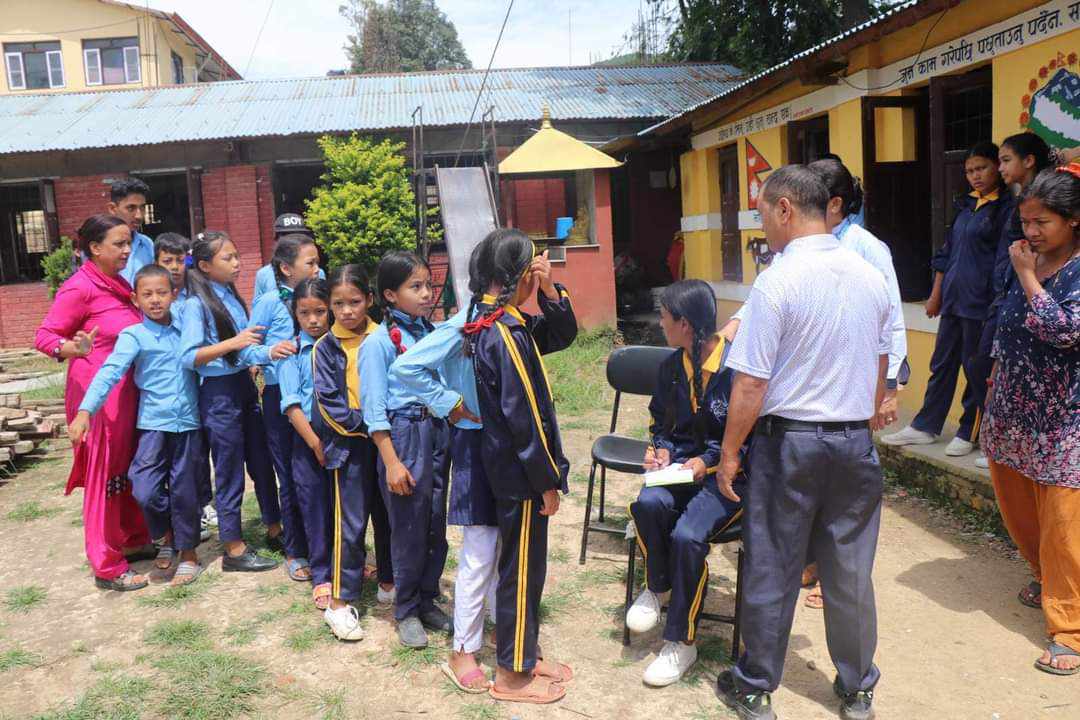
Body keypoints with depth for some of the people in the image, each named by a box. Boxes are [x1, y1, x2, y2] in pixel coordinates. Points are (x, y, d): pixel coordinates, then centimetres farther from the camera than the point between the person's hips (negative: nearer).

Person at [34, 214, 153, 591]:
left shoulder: (119, 284, 10)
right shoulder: (79, 287, -13)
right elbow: (44, 335, -16)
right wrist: (70, 348, -33)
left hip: (127, 389, 8)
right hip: (97, 392, -8)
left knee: (130, 468, 17)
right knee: (103, 474, -1)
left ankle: (134, 540, 32)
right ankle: (107, 567, 9)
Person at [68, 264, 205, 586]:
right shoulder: (133, 336, -7)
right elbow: (110, 373, -17)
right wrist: (85, 411, -28)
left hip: (189, 423, 2)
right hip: (154, 424, -2)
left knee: (185, 490, 8)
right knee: (145, 491, -9)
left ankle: (188, 552, 24)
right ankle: (166, 536, 22)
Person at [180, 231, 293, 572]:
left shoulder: (233, 297, 7)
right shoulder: (196, 304, -13)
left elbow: (246, 349, 1)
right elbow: (188, 358, -19)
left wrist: (269, 352, -18)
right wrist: (232, 343, -28)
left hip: (244, 385, 7)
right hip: (219, 393, -7)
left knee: (262, 462, 16)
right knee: (230, 473, 3)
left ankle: (275, 528, 31)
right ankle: (234, 550, 16)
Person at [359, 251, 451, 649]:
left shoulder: (433, 332, 5)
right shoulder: (378, 342, -10)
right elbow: (374, 410, -11)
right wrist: (392, 462, -14)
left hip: (438, 432, 5)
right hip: (404, 435, -5)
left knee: (436, 526, 13)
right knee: (409, 529, 6)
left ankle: (428, 601, 32)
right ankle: (406, 611, 26)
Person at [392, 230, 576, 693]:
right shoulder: (466, 324, -19)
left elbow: (563, 336, -1)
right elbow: (405, 368, -22)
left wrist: (549, 289, -14)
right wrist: (451, 405, -16)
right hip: (477, 443, -7)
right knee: (480, 553, 2)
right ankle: (462, 651, 18)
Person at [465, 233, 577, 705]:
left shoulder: (492, 323, 5)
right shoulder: (506, 333, -24)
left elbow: (561, 336, 15)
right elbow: (524, 418, -23)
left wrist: (549, 289, -2)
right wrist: (547, 482, -15)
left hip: (509, 466, 10)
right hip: (521, 474, -10)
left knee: (525, 565, 20)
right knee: (521, 569, 5)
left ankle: (524, 656, 35)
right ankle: (513, 675, 21)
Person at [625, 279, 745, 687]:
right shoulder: (672, 367, 5)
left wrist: (708, 460, -18)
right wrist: (661, 450, -2)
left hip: (726, 472, -5)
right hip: (680, 464, 5)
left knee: (687, 536, -29)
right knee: (649, 504, -30)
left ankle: (681, 643, -7)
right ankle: (656, 586, 1)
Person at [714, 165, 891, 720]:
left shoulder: (777, 281, -16)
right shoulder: (871, 276, 4)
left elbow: (751, 385, -17)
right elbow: (880, 367, 14)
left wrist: (729, 452, -7)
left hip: (788, 441, -5)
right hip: (855, 442, 5)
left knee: (771, 569, 8)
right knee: (850, 572, 15)